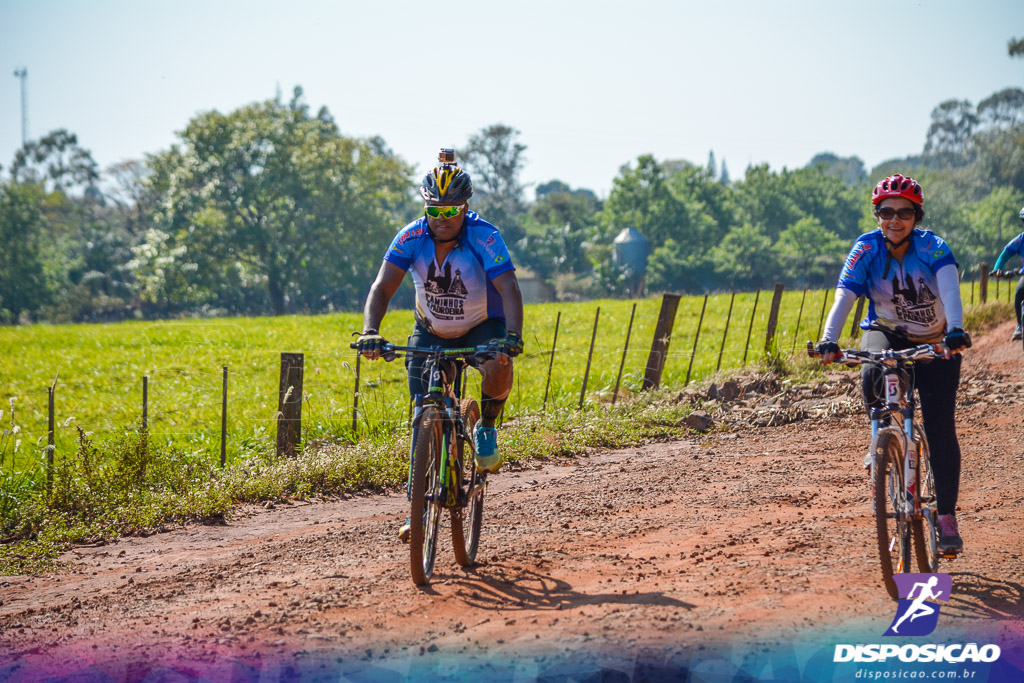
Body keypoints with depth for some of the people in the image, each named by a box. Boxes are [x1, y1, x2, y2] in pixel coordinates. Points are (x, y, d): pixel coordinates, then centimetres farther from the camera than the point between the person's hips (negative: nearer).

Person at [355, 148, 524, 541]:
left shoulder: (484, 237, -26)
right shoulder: (412, 237, -20)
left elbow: (509, 289, -35)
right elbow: (382, 287, -25)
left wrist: (512, 337, -52)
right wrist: (370, 332, -43)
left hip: (483, 326, -2)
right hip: (431, 332, 2)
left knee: (498, 371, -35)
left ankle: (486, 428, -3)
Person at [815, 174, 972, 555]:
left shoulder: (932, 248, -21)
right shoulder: (866, 249, -17)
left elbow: (950, 289, -38)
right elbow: (844, 296, -29)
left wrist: (955, 330, -57)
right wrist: (829, 341, -46)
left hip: (934, 343, -1)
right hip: (887, 333, 1)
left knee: (940, 430, -8)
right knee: (873, 374, -35)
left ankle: (947, 518, 3)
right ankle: (882, 440, -9)